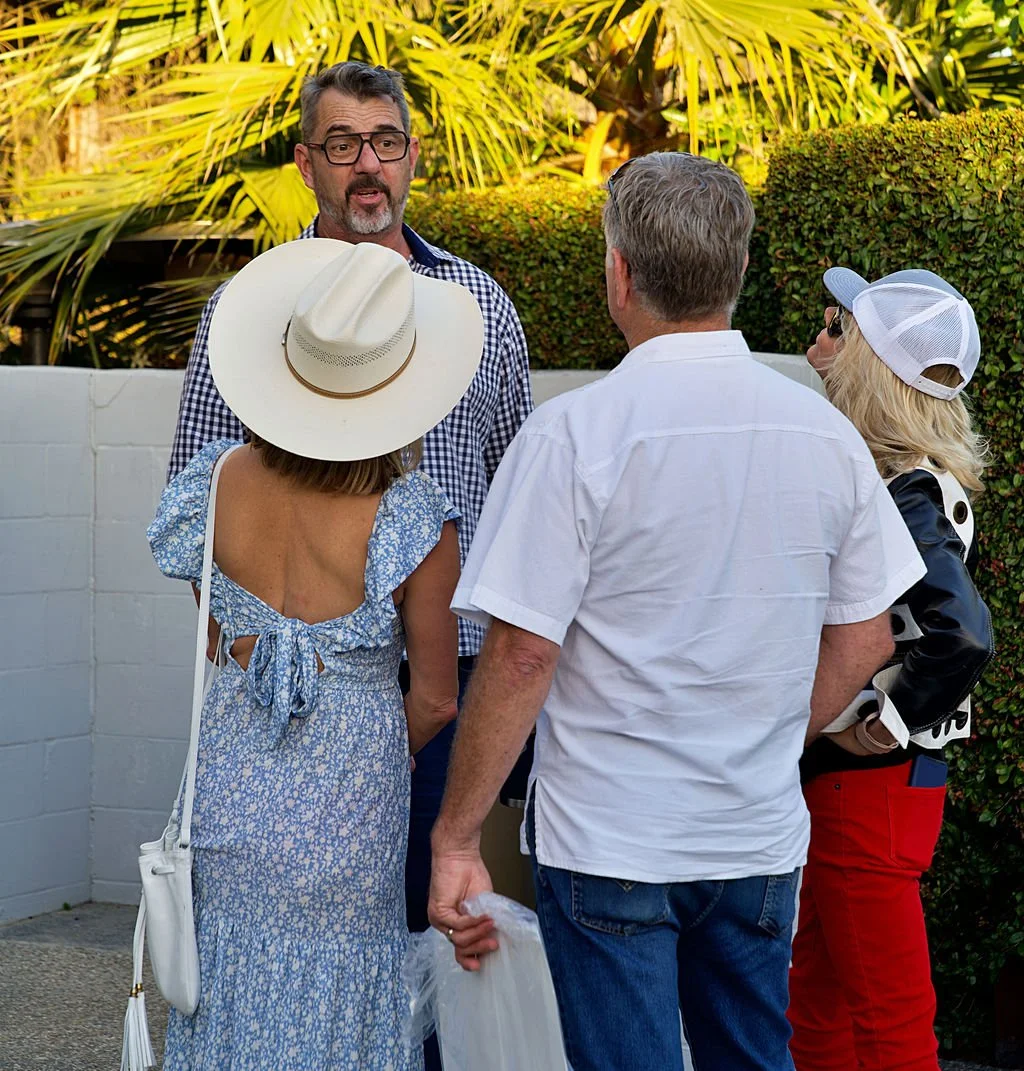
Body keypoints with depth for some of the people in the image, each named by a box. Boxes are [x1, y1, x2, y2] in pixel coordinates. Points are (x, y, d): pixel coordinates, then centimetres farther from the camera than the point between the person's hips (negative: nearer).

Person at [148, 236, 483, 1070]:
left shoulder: (220, 482, -9)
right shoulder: (411, 516, -19)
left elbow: (220, 638, 5)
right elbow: (435, 698, -10)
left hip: (230, 785, 3)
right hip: (350, 802, -3)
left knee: (228, 997, 17)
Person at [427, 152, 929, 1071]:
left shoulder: (575, 435, -14)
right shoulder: (826, 433, 0)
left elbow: (521, 656, -16)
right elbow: (864, 640, 7)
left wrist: (457, 838, -9)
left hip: (610, 846, -4)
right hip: (765, 839, 4)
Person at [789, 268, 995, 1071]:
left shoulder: (904, 499, -21)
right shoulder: (895, 478, 7)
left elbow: (963, 635, -34)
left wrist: (887, 726, -21)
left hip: (872, 786, -10)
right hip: (834, 783, 10)